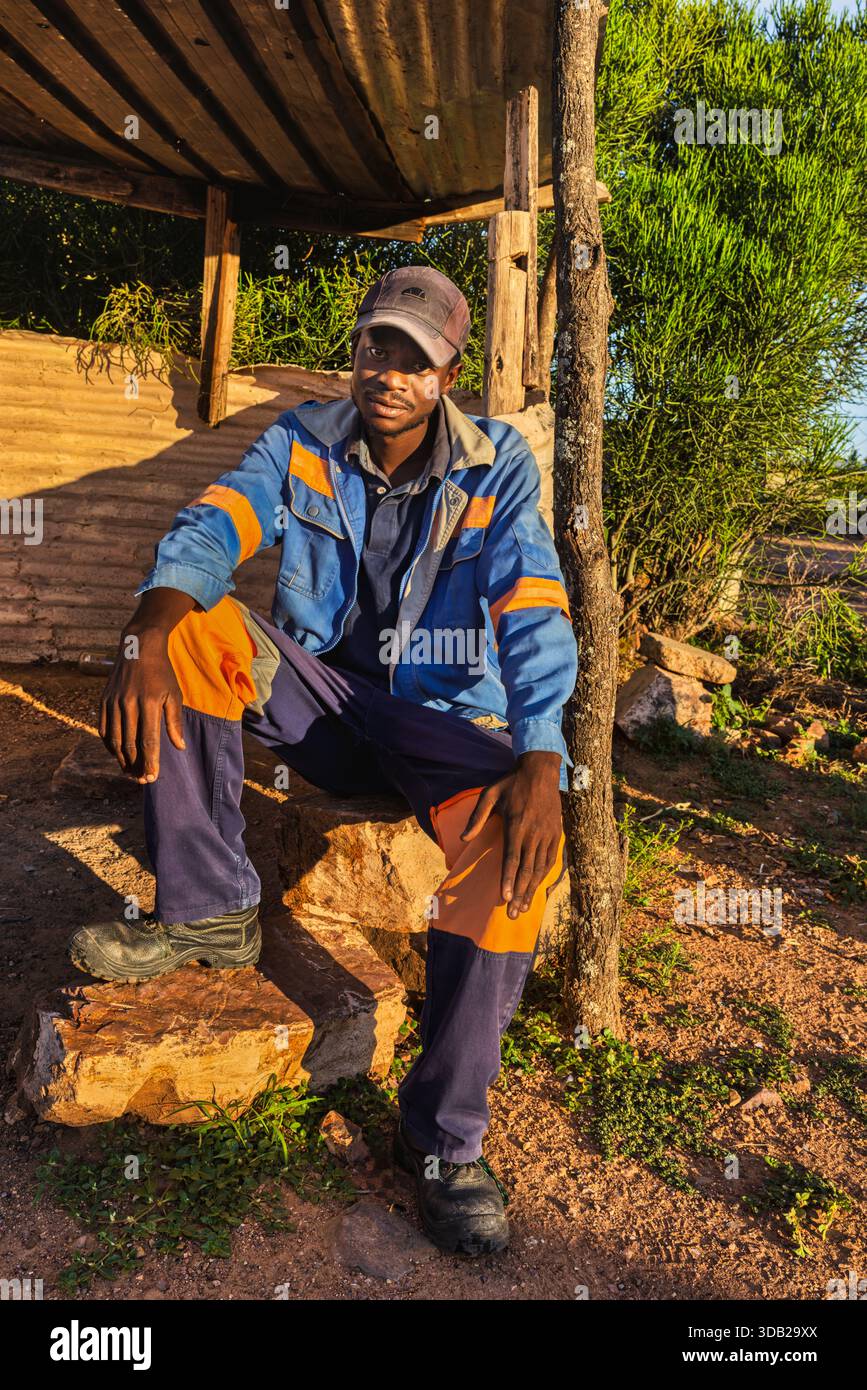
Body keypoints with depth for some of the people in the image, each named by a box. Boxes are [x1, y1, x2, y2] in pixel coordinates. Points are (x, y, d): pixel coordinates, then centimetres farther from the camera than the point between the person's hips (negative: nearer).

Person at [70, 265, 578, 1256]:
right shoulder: (304, 441, 0)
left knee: (517, 834, -32)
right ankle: (209, 912, -15)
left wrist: (541, 762, -35)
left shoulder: (496, 465, -6)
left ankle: (443, 1136, -18)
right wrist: (150, 634, -39)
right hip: (318, 693, 2)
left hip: (442, 718, -2)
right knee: (190, 626, -22)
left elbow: (533, 613, -18)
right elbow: (210, 529, -16)